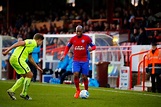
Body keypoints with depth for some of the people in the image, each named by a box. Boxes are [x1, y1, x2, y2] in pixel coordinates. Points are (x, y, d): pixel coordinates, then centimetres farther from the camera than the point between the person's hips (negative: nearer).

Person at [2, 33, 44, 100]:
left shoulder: (32, 45, 25)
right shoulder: (33, 42, -6)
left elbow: (30, 58, 37)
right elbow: (20, 43, -19)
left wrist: (37, 67, 43)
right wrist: (7, 51, -24)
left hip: (14, 59, 10)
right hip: (17, 59, -10)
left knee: (25, 76, 18)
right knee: (30, 75, -3)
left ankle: (11, 90, 13)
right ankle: (24, 94, 4)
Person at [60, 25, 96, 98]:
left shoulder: (87, 38, -4)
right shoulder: (73, 39, 4)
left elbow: (93, 46, 2)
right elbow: (68, 46, 18)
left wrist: (91, 48, -22)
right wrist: (64, 55, 6)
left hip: (84, 61, -1)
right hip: (76, 61, 1)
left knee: (84, 77, 0)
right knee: (75, 75, -16)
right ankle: (77, 90, 4)